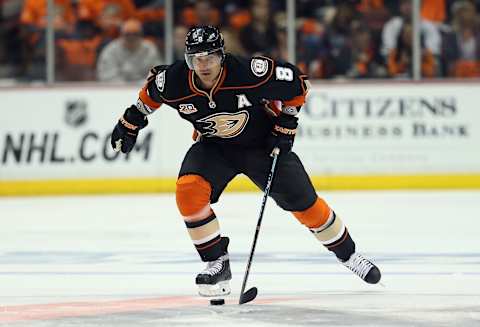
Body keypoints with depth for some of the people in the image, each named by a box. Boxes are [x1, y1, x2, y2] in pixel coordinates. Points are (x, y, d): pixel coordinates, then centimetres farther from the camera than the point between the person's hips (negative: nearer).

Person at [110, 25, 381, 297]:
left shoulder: (250, 72, -33)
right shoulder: (174, 82, -25)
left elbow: (297, 83, -17)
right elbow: (153, 89, 1)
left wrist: (286, 123, -13)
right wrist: (132, 120, 6)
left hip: (262, 142, -2)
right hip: (213, 147, 2)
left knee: (303, 202, -1)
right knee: (188, 191, -25)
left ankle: (347, 254, 23)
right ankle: (217, 263, -9)